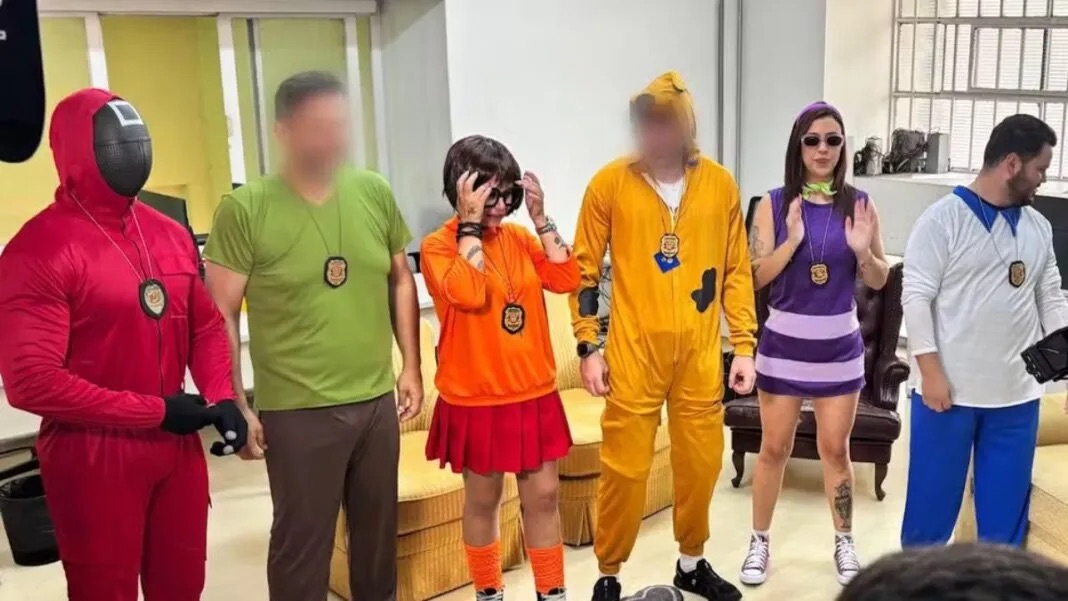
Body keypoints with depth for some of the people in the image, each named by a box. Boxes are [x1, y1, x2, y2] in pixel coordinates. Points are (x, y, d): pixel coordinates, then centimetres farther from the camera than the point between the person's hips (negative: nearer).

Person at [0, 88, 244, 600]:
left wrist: (220, 396, -3)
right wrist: (155, 410, -17)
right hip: (94, 457, -6)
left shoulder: (170, 234, 8)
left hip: (178, 445, 6)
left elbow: (205, 326, 16)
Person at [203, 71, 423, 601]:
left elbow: (401, 280, 11)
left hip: (377, 400, 4)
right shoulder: (245, 209, -11)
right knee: (301, 539, 8)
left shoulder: (375, 192, 2)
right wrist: (234, 406, -10)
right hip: (297, 411, -4)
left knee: (378, 529, 18)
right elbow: (220, 315, -8)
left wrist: (411, 367, 8)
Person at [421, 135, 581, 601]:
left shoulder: (519, 237, 6)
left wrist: (540, 218, -9)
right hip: (476, 401, -4)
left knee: (543, 496, 12)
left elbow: (566, 280, -5)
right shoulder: (437, 246, -10)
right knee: (483, 501, 12)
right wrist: (471, 223, -23)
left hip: (535, 395, 5)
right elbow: (470, 294, -28)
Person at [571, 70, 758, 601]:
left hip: (700, 351, 3)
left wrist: (744, 346, 4)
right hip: (634, 350, -2)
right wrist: (589, 348, -5)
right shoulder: (610, 183, -5)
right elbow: (584, 269, 0)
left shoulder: (719, 183, 2)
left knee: (701, 462, 11)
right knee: (625, 467, 2)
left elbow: (736, 271, 7)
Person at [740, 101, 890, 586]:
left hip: (840, 346, 1)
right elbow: (754, 277, -9)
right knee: (774, 448, 8)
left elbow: (879, 281, 3)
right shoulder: (774, 203, -5)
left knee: (835, 449, 11)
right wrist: (793, 241, -23)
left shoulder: (860, 204, -1)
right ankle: (759, 542, 24)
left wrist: (862, 251, -17)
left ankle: (844, 543, 29)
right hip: (784, 343, -1)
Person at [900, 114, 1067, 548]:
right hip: (948, 389, -5)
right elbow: (916, 297, -11)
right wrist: (930, 371, -16)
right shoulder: (943, 218, -9)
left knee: (1007, 508, 13)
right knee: (932, 497, 7)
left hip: (1017, 395, 5)